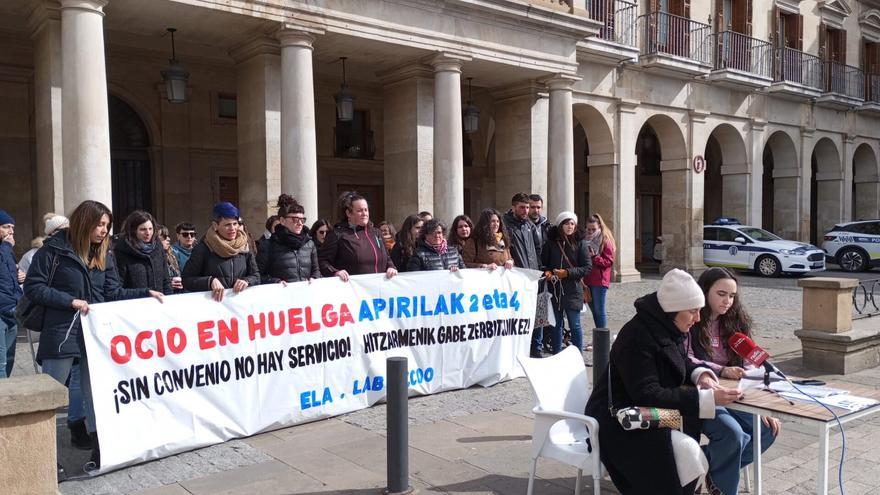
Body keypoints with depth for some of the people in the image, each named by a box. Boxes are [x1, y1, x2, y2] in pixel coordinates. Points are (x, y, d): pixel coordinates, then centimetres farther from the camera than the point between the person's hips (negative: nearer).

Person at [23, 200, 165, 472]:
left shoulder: (104, 255, 10)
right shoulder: (54, 249, -6)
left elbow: (113, 293, 8)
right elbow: (33, 286, -8)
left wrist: (145, 293, -4)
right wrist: (70, 301, -16)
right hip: (62, 333, -5)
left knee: (94, 392, 10)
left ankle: (98, 447, 17)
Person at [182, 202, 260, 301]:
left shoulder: (244, 247, 8)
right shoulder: (202, 249, -1)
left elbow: (256, 276, 11)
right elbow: (186, 280, -2)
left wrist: (246, 281, -9)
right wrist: (210, 281, -17)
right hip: (212, 302, -2)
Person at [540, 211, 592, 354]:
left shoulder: (580, 242, -1)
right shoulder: (550, 243, 3)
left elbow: (588, 267, -4)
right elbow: (543, 263, 11)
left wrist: (568, 272, -14)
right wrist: (547, 273, -11)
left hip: (573, 290, -2)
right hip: (554, 290, 2)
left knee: (575, 325, 0)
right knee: (557, 325, 12)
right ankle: (556, 356, 22)